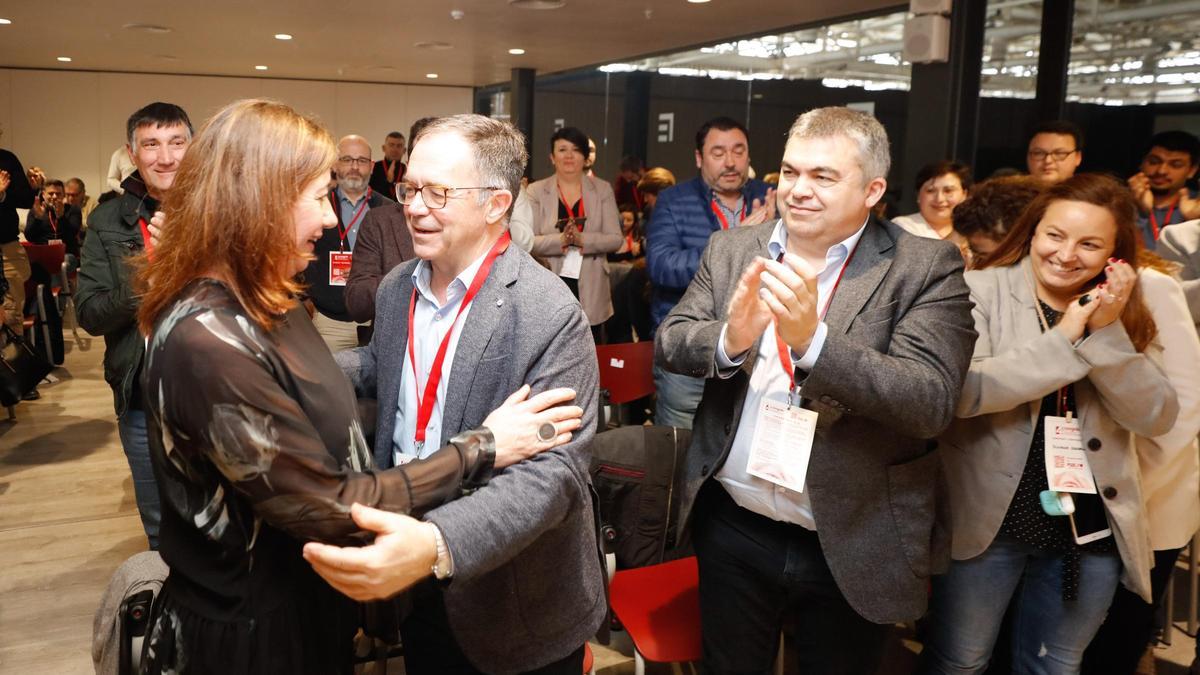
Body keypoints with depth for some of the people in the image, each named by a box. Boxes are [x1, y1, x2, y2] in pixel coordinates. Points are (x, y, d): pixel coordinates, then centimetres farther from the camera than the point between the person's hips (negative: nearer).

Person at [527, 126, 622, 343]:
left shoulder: (602, 189, 7)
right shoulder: (536, 191, 3)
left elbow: (615, 239, 0)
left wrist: (582, 239, -17)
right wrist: (560, 240, -22)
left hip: (590, 289, 1)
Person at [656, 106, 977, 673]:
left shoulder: (927, 268, -11)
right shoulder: (732, 251, 1)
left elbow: (932, 402, -21)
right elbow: (668, 344, -4)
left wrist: (812, 338, -34)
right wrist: (729, 338, -27)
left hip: (854, 546, -2)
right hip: (732, 527, 3)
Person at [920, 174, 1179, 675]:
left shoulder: (1127, 313, 4)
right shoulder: (982, 290, -10)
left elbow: (1158, 418, -6)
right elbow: (961, 392, -24)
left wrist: (1108, 333, -17)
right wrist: (1063, 339, -22)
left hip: (1092, 529, 4)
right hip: (987, 519, -4)